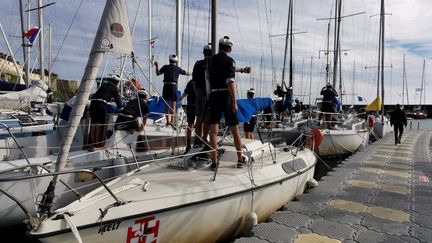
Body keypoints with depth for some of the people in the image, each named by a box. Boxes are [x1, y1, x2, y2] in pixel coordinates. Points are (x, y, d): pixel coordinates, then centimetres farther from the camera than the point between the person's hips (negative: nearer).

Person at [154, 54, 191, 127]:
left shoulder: (165, 67, 6)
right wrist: (192, 74, 40)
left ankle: (168, 121, 8)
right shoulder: (178, 68, 8)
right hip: (174, 86, 0)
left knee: (166, 104, 8)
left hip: (166, 86, 1)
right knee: (173, 105, 2)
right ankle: (172, 121, -5)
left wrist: (157, 66, 28)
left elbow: (158, 73, 14)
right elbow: (186, 73, 21)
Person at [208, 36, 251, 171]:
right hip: (226, 97, -4)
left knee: (213, 130, 1)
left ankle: (214, 162, -2)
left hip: (214, 96, 5)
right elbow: (231, 82, -17)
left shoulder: (213, 60, 15)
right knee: (235, 129, 7)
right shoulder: (229, 60, -6)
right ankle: (240, 159, 18)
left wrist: (242, 70, 44)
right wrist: (235, 102, -19)